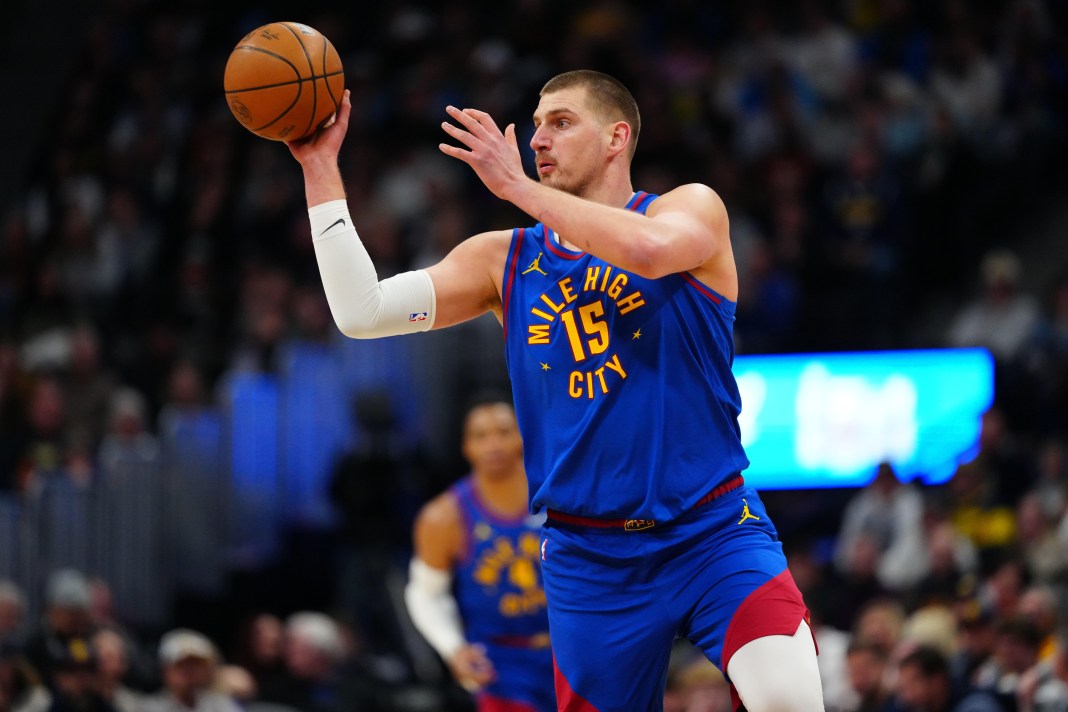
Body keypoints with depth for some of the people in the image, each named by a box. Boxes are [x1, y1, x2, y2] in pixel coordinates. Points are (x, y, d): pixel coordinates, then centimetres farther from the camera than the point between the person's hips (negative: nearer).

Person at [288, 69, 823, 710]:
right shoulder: (504, 261, 10)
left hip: (714, 533, -4)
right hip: (590, 556, 4)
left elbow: (647, 249, -25)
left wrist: (517, 185, -19)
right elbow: (363, 313, 1)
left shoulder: (693, 210, 0)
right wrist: (320, 166, -3)